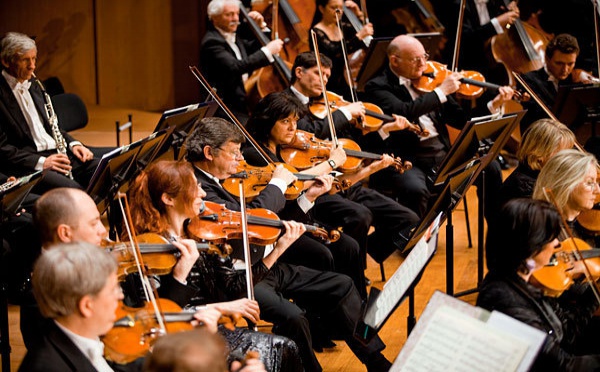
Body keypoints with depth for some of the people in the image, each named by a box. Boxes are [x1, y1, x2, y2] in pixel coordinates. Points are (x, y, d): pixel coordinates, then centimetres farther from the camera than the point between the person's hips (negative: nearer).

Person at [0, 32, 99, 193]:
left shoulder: (33, 84, 19)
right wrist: (40, 162, -21)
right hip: (28, 166, -8)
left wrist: (73, 144, 8)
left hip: (57, 154, 8)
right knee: (74, 190, -34)